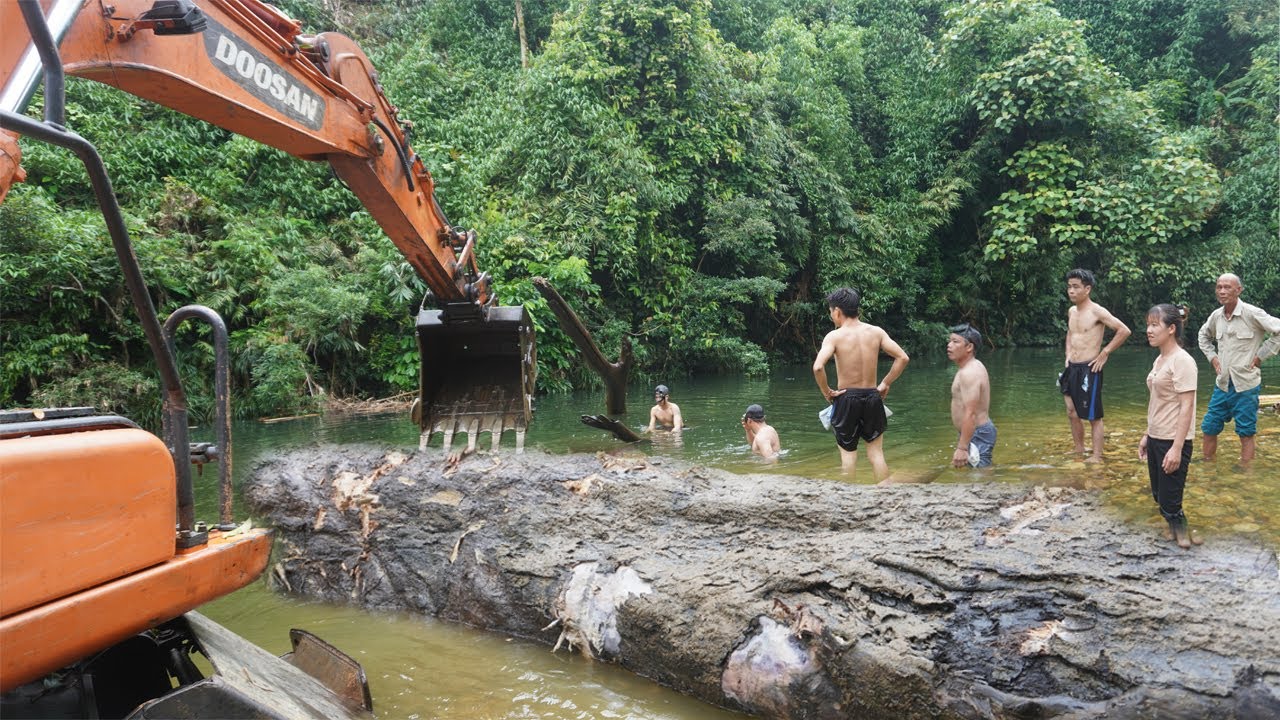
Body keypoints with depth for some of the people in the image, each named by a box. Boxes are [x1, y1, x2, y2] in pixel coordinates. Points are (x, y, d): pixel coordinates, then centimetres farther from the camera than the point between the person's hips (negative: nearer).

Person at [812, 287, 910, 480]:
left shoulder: (834, 336, -11)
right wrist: (885, 384, 6)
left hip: (846, 398, -3)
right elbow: (903, 358, -2)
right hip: (872, 397, 3)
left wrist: (826, 391, -10)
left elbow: (818, 367, -25)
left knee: (848, 451, 9)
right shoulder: (876, 332, 0)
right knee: (876, 452, 9)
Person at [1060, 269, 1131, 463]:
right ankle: (1079, 451, 27)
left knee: (1093, 416, 0)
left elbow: (1124, 331, -15)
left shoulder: (1097, 312, -12)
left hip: (1089, 369, -8)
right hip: (1072, 368, 8)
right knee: (1072, 413, 14)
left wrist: (1105, 353, -12)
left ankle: (1096, 457, 8)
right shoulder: (1071, 312, 11)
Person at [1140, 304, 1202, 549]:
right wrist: (1147, 435, 18)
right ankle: (1177, 530, 30)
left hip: (1173, 441, -8)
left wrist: (1177, 448, -22)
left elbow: (1186, 407, -19)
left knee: (1169, 501, -3)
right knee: (1160, 496, 15)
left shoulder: (1182, 361, -16)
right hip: (1156, 438, 9)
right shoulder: (1160, 359, 10)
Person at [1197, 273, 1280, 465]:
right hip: (1222, 384, 6)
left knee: (1246, 433, 5)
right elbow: (1204, 335, 24)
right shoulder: (1216, 315, 4)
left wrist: (1260, 356, -12)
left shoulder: (1252, 314, -14)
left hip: (1245, 385, -6)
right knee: (1209, 427, 10)